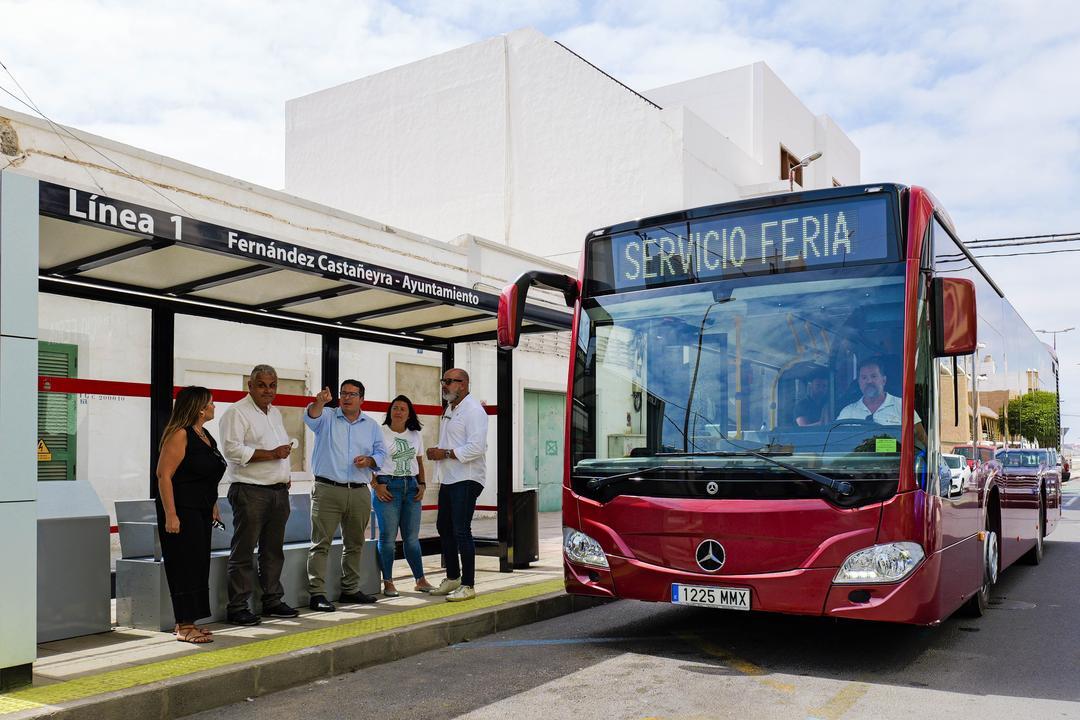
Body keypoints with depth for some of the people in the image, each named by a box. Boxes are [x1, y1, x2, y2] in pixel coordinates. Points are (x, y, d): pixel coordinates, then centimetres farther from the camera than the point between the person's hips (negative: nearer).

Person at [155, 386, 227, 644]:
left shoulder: (205, 435, 13)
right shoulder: (180, 434, -14)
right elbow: (164, 475, -20)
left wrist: (213, 507, 21)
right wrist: (170, 515, -24)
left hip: (200, 512, 9)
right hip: (181, 512, -9)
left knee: (199, 566, 11)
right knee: (185, 566, -6)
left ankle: (187, 622, 19)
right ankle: (184, 627, 1)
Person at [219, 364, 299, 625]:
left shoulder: (275, 412, 19)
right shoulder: (236, 412, -8)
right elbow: (231, 449, -19)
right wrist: (271, 454, -19)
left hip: (279, 491, 8)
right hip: (250, 492, -8)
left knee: (273, 550, 13)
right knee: (243, 552, -4)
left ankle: (273, 601, 21)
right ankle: (237, 608, 1)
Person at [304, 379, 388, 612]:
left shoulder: (371, 425, 12)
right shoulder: (327, 418, 2)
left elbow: (381, 453, 14)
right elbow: (310, 417, -20)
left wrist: (369, 460, -9)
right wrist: (319, 403, -41)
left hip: (360, 493, 4)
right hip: (328, 490, -4)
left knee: (354, 544, 13)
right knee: (321, 543, -6)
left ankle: (350, 590, 24)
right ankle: (317, 594, -4)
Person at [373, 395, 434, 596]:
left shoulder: (415, 436, 14)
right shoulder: (380, 433, -2)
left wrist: (421, 485, 7)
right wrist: (376, 485, -13)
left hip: (411, 486, 4)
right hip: (387, 485, -4)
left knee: (412, 537, 7)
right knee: (388, 536, -3)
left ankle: (420, 580, 13)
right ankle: (388, 583, 4)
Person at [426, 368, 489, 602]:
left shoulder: (473, 410, -13)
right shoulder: (450, 409, 17)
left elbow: (476, 447, -23)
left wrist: (445, 453, -19)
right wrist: (436, 452, 8)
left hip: (466, 480, -10)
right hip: (448, 479, 10)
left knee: (461, 531, -9)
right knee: (444, 528, 16)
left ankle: (468, 585, -1)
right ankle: (452, 578, 29)